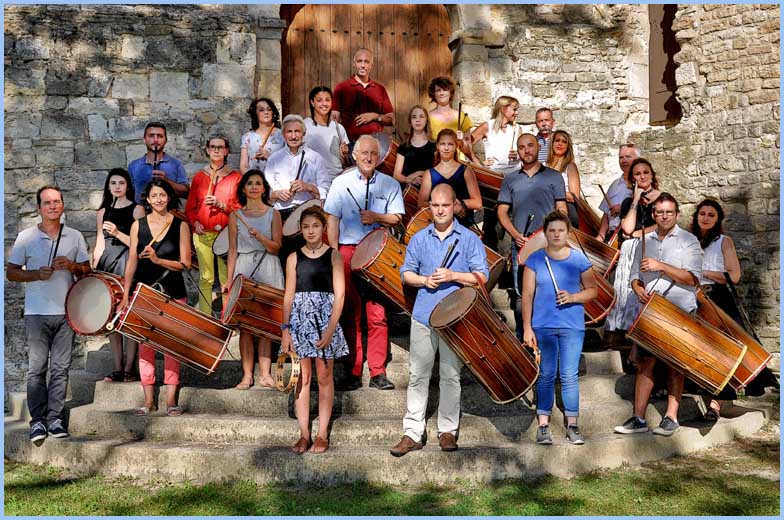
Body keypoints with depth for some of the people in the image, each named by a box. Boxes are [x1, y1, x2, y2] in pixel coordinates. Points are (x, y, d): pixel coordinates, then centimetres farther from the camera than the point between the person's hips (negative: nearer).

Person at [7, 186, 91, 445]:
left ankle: (55, 418, 10)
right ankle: (37, 421, 4)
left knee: (60, 368, 3)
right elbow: (11, 272, 4)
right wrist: (37, 274, -13)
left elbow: (87, 270, 12)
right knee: (36, 368, -1)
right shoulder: (26, 237, 2)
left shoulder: (75, 237, 8)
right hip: (36, 313, -2)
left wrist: (72, 266, -10)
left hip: (66, 311, 2)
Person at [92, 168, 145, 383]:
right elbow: (99, 245, 16)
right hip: (108, 265, 5)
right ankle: (117, 368, 9)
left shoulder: (137, 209, 1)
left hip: (128, 265, -4)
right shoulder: (103, 212, 15)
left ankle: (129, 368, -2)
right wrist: (92, 270, 9)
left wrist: (117, 233, -17)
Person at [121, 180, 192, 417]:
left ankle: (171, 400, 5)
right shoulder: (138, 225, 7)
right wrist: (126, 295, 4)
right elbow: (132, 262, 8)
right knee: (145, 344, 3)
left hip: (173, 294, -1)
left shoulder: (180, 225, 2)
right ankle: (148, 400, 10)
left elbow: (185, 263, -3)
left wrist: (158, 260, -17)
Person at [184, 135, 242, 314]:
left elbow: (241, 207, 1)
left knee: (227, 279, -5)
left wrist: (221, 205, -12)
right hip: (203, 234, 2)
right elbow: (190, 207, 13)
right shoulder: (199, 176, 12)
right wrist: (195, 223, -4)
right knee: (205, 278, 2)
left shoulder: (235, 176, 5)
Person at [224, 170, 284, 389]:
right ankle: (247, 375, 0)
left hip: (268, 272, -1)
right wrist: (229, 279, 0)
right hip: (243, 270, 1)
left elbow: (276, 247, 2)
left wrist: (260, 237, -16)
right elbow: (233, 250, 9)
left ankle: (265, 374, -3)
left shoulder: (273, 214, 7)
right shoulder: (236, 215, 11)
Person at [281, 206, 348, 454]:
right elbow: (289, 296, 7)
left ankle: (323, 434, 8)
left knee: (324, 376, 3)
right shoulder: (294, 258, 8)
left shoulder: (333, 256, 2)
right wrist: (285, 329, -1)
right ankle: (304, 434, 9)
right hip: (300, 317, 2)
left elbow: (339, 294, -2)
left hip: (325, 317, -2)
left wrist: (330, 328, -11)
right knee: (302, 377, 3)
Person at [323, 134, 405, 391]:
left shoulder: (390, 184, 11)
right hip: (348, 251, 0)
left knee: (378, 312, -3)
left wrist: (377, 217, -12)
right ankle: (353, 372, 7)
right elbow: (332, 219, 5)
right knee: (350, 314, 1)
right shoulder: (342, 183, 10)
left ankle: (378, 372, 3)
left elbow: (397, 218, 6)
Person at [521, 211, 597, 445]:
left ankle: (572, 425, 10)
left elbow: (592, 290, 7)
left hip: (572, 326, 0)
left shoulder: (579, 259, 3)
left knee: (569, 376, 1)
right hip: (543, 326, 0)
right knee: (546, 375, 5)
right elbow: (527, 294, 2)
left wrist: (573, 297, -13)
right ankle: (543, 426, 11)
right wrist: (527, 328, -3)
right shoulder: (535, 259, 2)